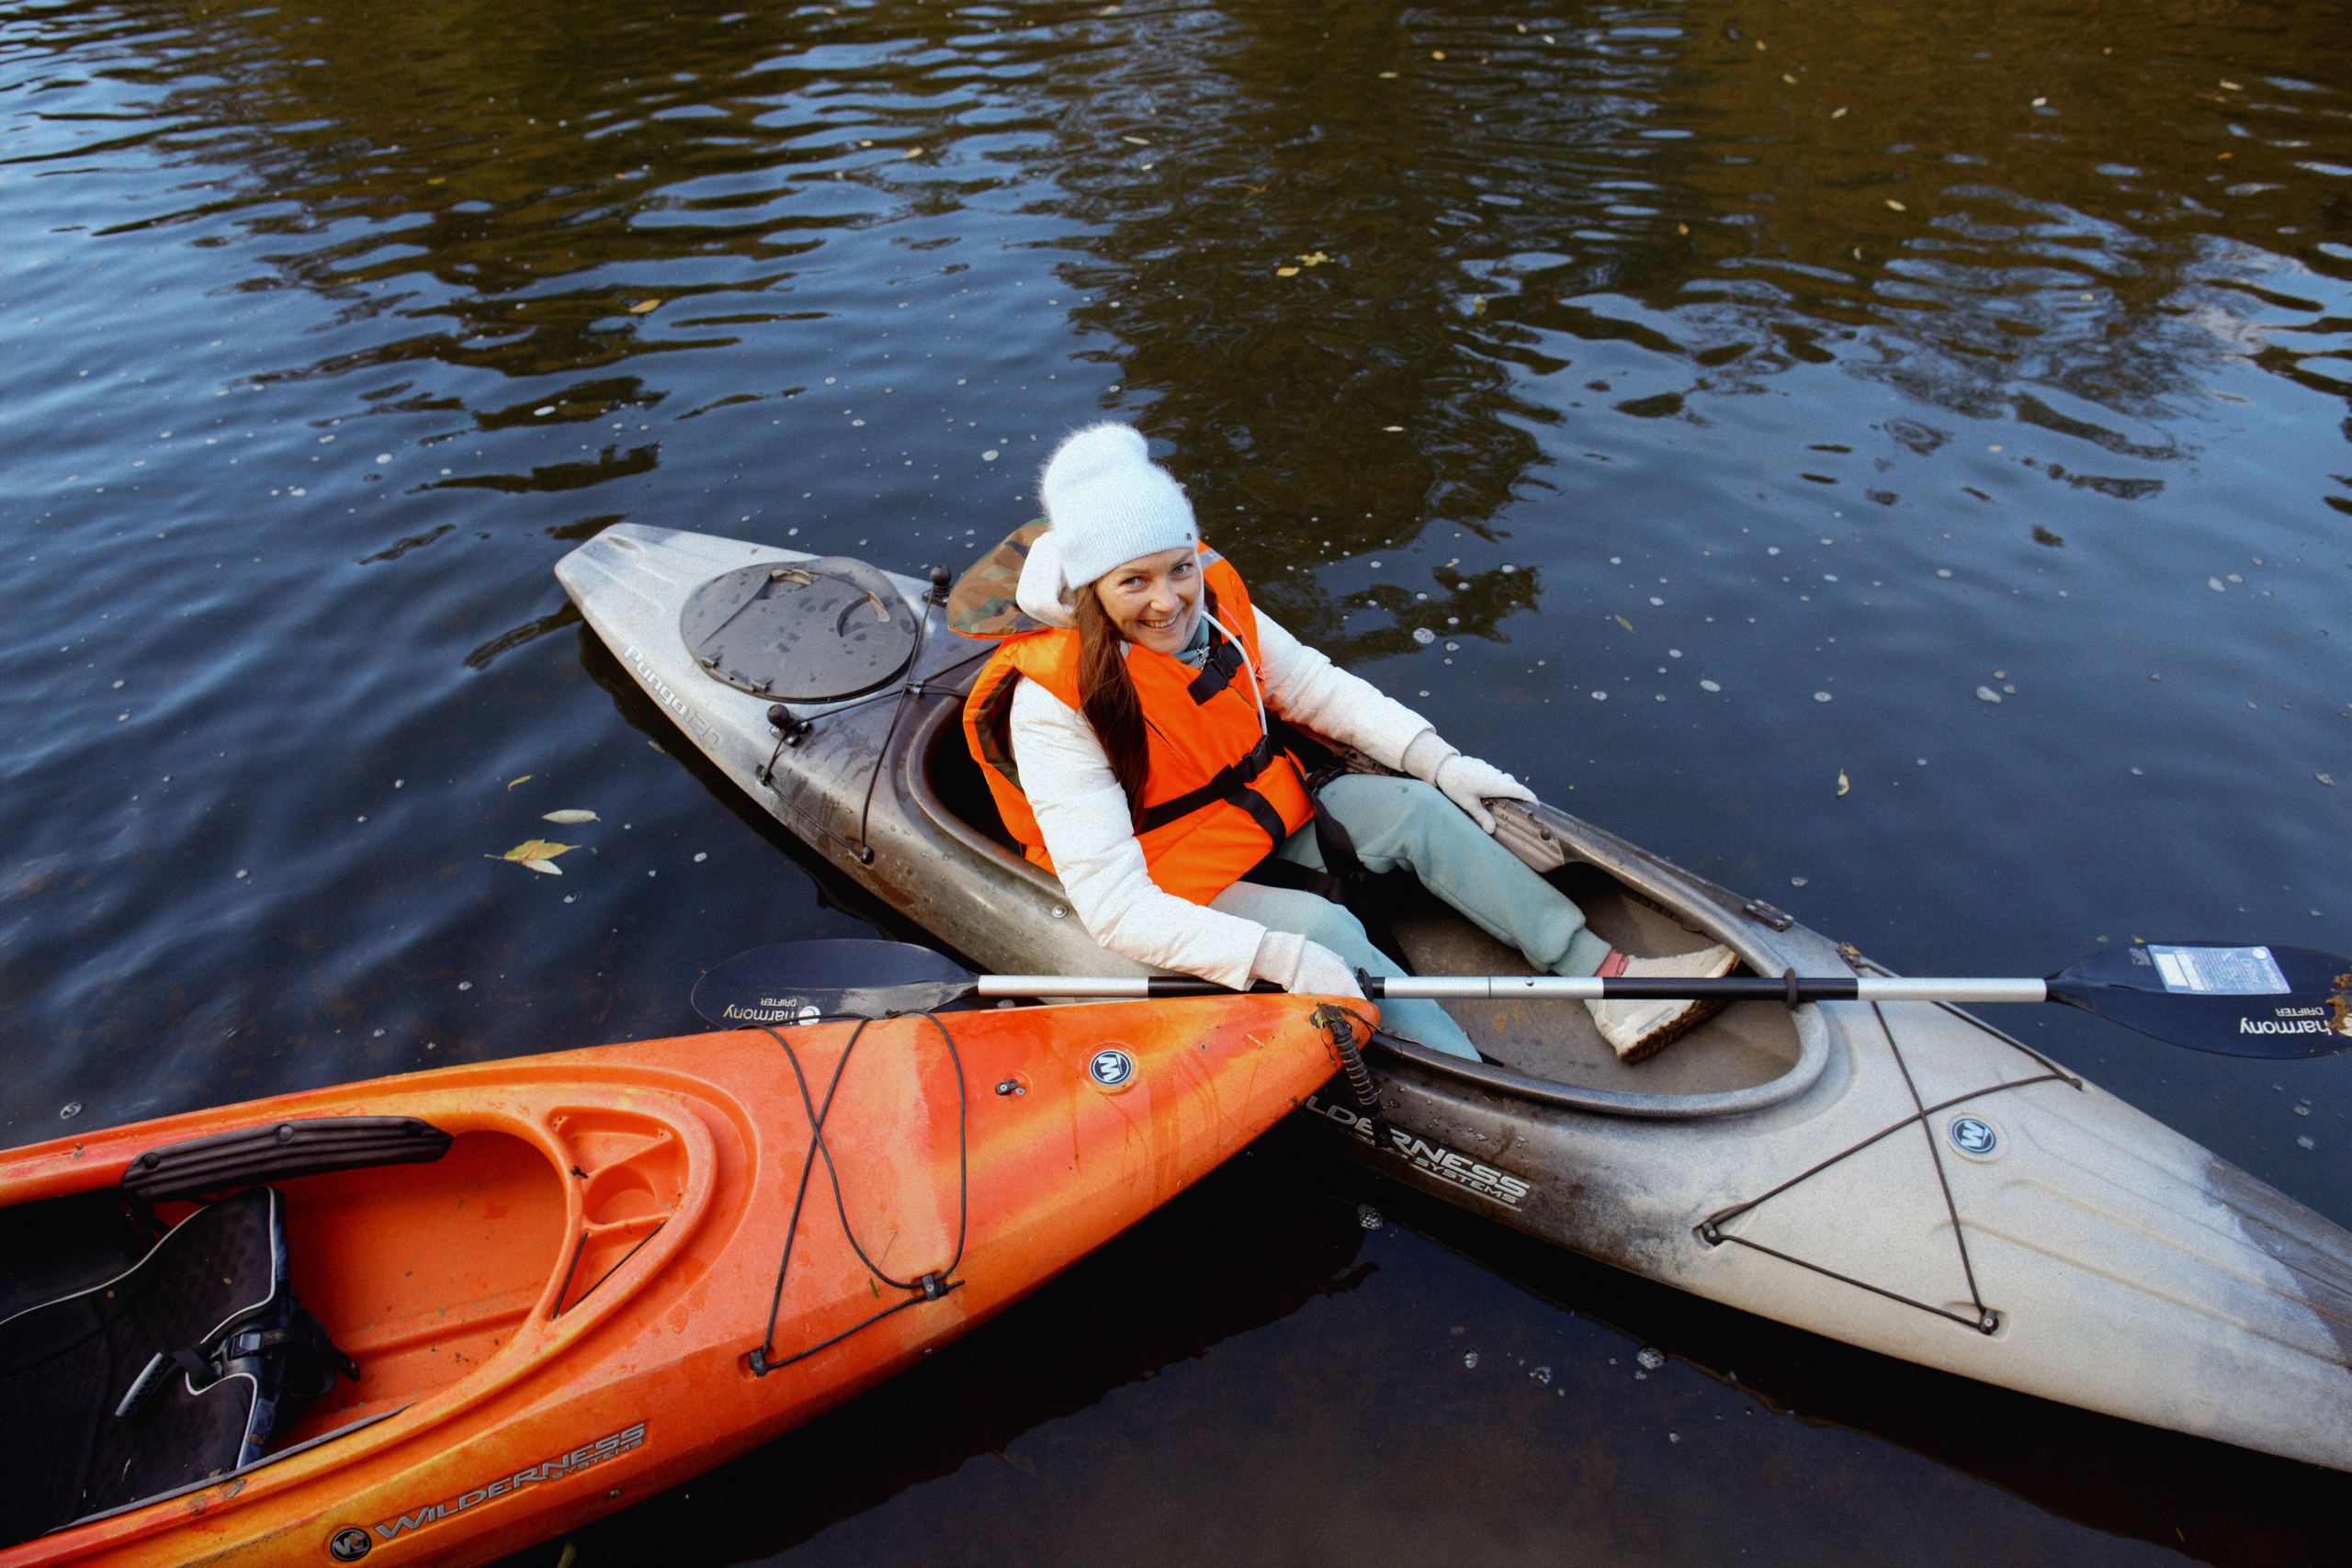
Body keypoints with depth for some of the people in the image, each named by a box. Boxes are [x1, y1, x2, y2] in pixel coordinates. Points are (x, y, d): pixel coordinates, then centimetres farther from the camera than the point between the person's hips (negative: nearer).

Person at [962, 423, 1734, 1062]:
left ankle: (1606, 978, -8)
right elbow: (1114, 906, -33)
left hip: (1259, 829, 6)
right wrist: (1279, 957, -41)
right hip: (1171, 894, -6)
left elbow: (1314, 685, 6)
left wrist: (1437, 759, -4)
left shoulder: (1211, 603, -10)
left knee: (1407, 806, -9)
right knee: (1329, 928, -28)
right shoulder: (1055, 700, -28)